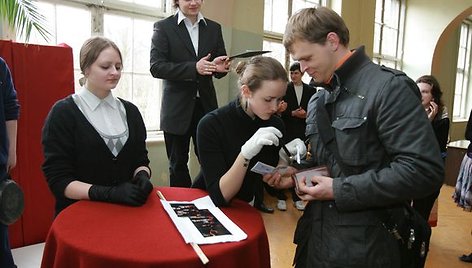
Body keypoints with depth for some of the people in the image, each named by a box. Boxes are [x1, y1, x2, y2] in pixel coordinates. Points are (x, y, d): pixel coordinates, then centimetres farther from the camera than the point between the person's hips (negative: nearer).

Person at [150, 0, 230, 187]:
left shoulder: (214, 28, 11)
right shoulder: (163, 27, 0)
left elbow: (221, 66, 12)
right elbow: (156, 67, -10)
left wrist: (220, 67, -13)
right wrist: (193, 68, -22)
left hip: (206, 105, 3)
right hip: (177, 108, -2)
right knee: (178, 163, 9)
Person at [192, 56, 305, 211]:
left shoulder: (276, 124, -5)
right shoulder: (211, 124, -18)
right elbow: (220, 195, -21)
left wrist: (284, 159, -17)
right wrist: (245, 153, -33)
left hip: (251, 209, 3)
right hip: (209, 207, -3)